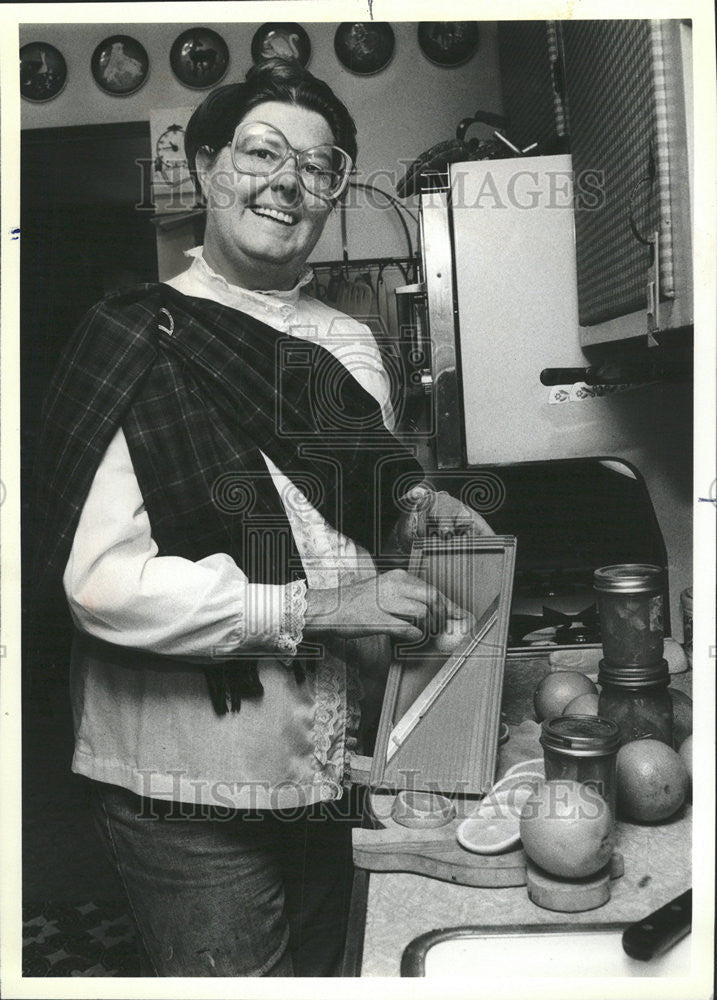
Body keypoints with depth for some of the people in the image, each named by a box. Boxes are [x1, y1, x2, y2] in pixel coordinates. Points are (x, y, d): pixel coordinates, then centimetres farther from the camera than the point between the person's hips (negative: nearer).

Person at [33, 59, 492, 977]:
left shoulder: (350, 344, 7)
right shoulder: (141, 343, -13)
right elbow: (103, 581, -21)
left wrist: (411, 510, -4)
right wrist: (315, 607, -23)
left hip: (329, 768, 7)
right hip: (189, 788, -6)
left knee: (320, 968, 24)